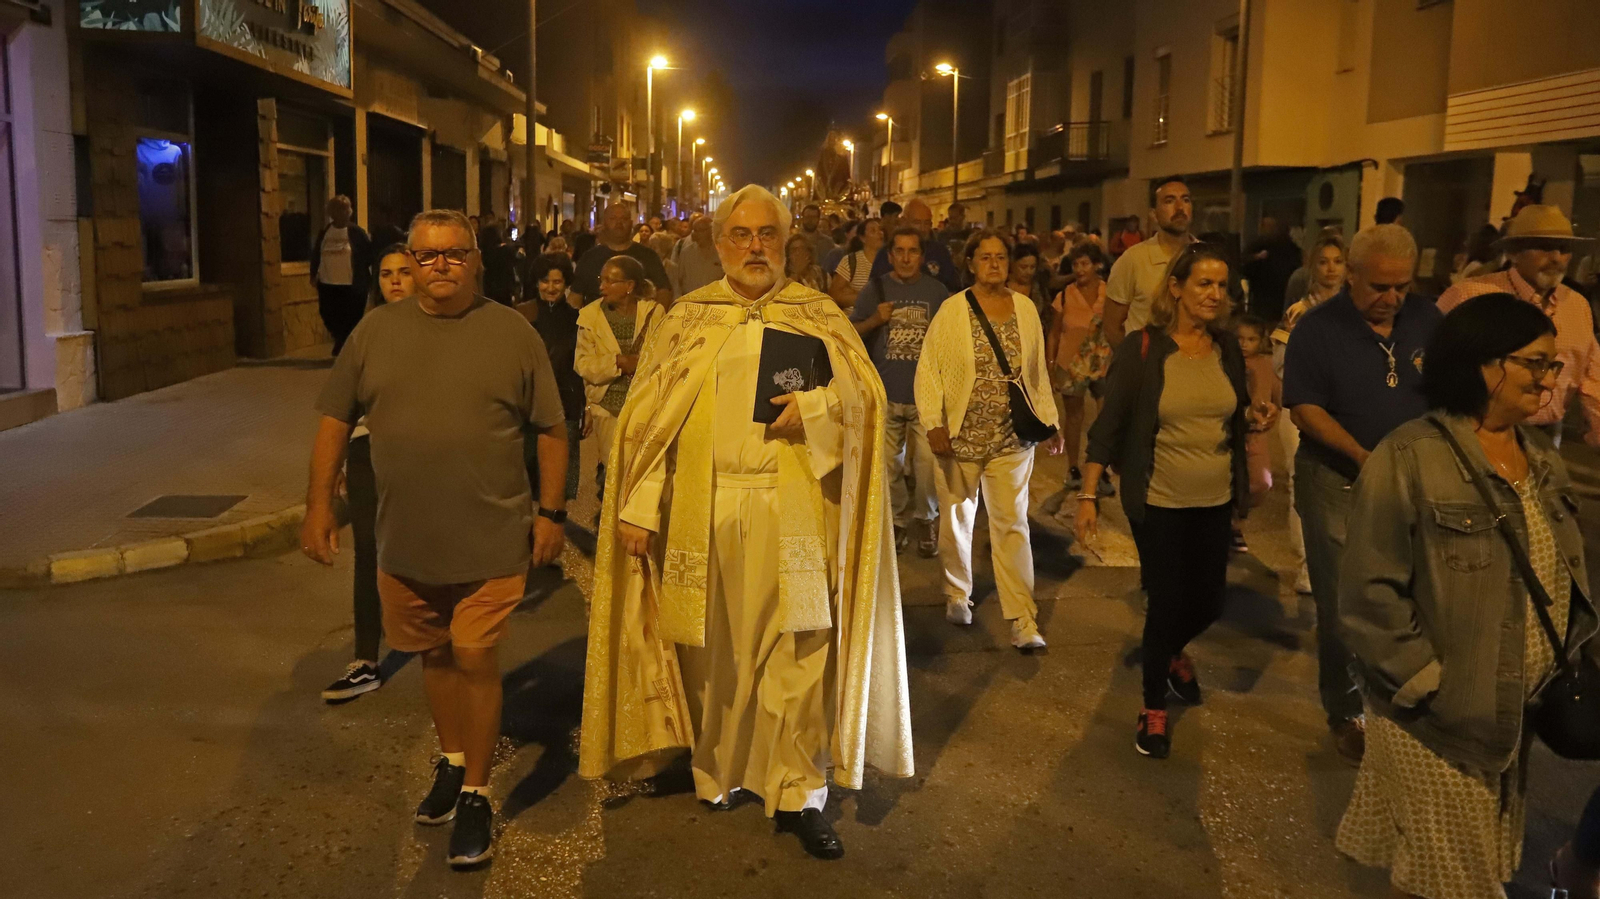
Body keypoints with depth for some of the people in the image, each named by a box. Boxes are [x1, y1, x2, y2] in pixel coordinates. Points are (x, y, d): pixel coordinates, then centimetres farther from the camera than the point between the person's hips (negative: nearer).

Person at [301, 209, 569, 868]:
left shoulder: (513, 333, -4)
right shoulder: (376, 332, 2)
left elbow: (551, 430, 0)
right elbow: (335, 420, 7)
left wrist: (551, 511, -4)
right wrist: (319, 504, 1)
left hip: (490, 541, -3)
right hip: (404, 541, 3)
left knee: (475, 660, -2)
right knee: (434, 655, 17)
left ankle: (475, 795, 14)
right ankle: (451, 762, 39)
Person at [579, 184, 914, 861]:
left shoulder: (819, 313, 10)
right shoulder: (687, 317, 9)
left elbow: (864, 389, 2)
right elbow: (648, 415, 4)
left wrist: (816, 405, -18)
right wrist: (640, 505, -4)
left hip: (794, 509, 0)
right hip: (704, 508, 1)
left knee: (799, 652, -2)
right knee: (712, 649, 8)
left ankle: (799, 794, 11)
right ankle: (716, 773, 27)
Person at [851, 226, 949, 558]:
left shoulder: (936, 291, 3)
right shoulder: (875, 290, 5)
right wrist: (875, 319, -11)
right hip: (885, 393, 1)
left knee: (927, 464, -4)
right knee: (888, 465, 8)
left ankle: (926, 519, 18)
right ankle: (899, 519, 26)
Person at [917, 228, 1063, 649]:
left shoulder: (1026, 309, 5)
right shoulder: (952, 310, -5)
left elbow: (1038, 372, 13)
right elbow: (928, 369, -7)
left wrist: (1049, 421, 12)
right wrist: (933, 423, -14)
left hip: (1012, 440, 1)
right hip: (960, 438, -1)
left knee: (1012, 525, -1)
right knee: (957, 520, 13)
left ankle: (1023, 619, 2)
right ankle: (957, 594, 35)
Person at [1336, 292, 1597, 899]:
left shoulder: (1542, 459, 6)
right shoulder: (1409, 460, -19)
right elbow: (1371, 595, -20)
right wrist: (1433, 686, -19)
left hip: (1518, 713, 7)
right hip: (1436, 717, -7)